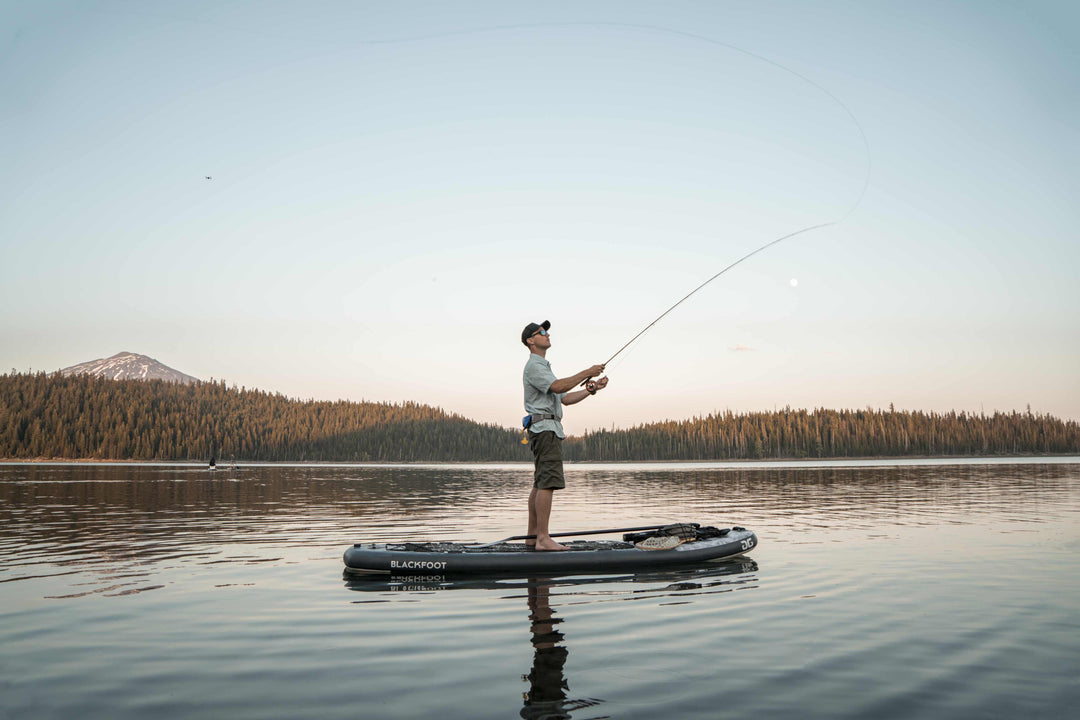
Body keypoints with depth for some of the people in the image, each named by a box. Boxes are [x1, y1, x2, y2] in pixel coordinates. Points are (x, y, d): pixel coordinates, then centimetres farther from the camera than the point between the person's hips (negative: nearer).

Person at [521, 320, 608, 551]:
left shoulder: (544, 367, 27)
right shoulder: (534, 366, -7)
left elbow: (565, 398, 23)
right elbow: (558, 387, -22)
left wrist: (591, 389, 12)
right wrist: (587, 373, -14)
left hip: (548, 430, 11)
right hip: (544, 426, -11)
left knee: (540, 484, 10)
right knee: (547, 482, -17)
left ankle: (533, 535, 13)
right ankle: (543, 538, -21)